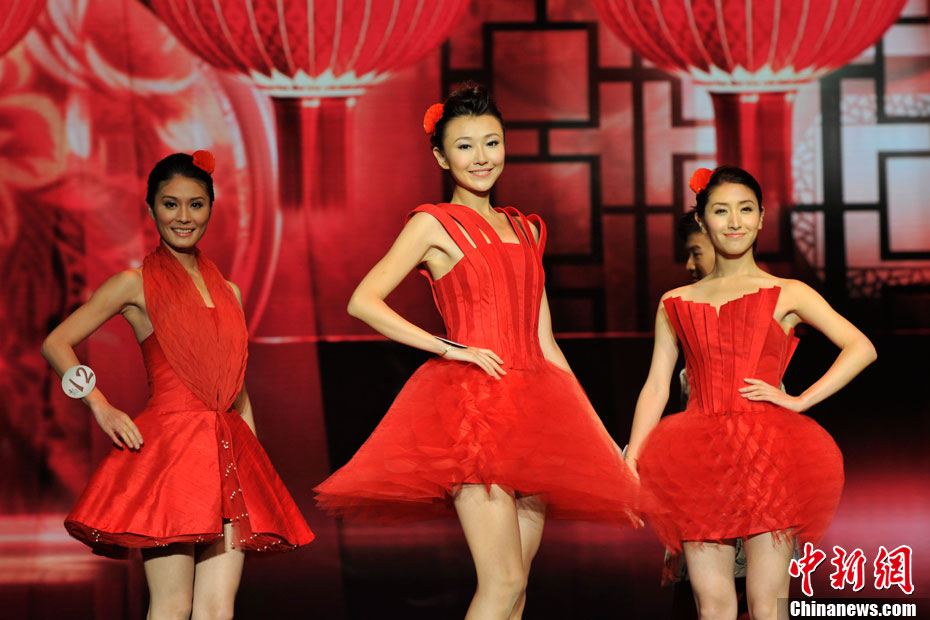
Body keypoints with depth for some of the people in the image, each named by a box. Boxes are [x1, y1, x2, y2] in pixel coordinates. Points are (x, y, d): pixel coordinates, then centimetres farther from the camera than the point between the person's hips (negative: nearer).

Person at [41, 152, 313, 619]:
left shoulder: (228, 293, 18)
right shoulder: (136, 284, 3)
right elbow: (56, 343, 1)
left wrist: (254, 465, 16)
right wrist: (101, 407, -9)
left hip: (228, 456, 5)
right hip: (167, 450, -5)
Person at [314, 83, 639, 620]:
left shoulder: (526, 230, 20)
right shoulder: (434, 224, 3)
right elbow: (363, 301, -7)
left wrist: (597, 431, 16)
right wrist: (449, 348, -12)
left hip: (531, 405, 6)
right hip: (470, 402, -6)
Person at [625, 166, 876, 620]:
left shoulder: (787, 295, 9)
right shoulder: (676, 304, 16)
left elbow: (861, 349, -1)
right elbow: (655, 388, 13)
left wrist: (800, 401, -8)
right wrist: (629, 465, 4)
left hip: (770, 458, -2)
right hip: (701, 462, 2)